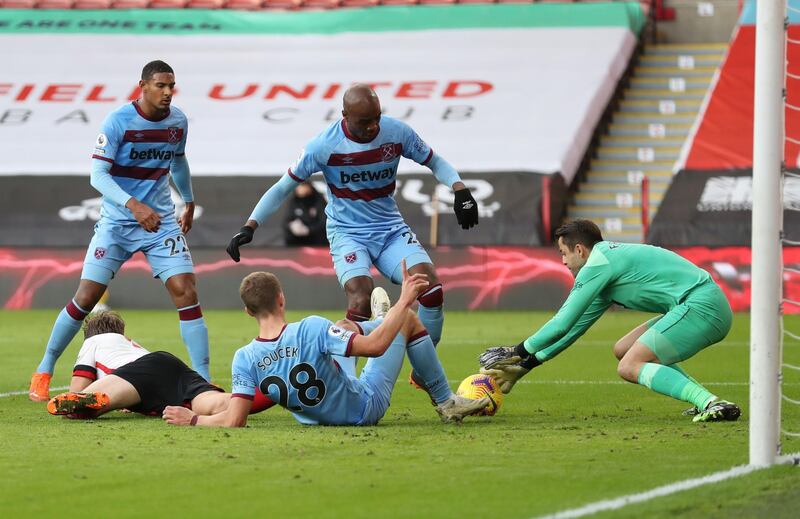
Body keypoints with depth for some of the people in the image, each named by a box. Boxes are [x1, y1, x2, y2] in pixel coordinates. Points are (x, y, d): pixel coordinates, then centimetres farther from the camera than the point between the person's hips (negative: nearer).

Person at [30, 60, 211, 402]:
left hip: (161, 220, 3)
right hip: (116, 222, -3)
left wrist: (189, 202, 28)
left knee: (185, 292, -11)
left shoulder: (177, 121, 2)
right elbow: (98, 174, -19)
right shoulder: (118, 122, -14)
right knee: (86, 297, -4)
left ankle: (203, 380, -6)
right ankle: (44, 371, 12)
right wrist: (134, 205, -32)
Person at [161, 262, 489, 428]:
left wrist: (192, 419, -10)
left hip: (314, 417, 5)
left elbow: (234, 421, -25)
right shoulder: (311, 329, -34)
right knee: (408, 318, 9)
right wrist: (404, 301, -23)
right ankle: (446, 403, 27)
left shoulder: (245, 359, -22)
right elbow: (375, 346, -33)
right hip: (367, 407, -5)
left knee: (344, 328, 24)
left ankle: (380, 321, 61)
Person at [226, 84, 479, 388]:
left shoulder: (397, 132, -8)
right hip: (348, 233, -3)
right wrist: (250, 226, -13)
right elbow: (283, 188, -6)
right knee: (361, 301, -29)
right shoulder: (324, 145, -15)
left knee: (431, 289, -18)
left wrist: (460, 190, -10)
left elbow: (433, 162, 8)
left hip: (391, 229, 3)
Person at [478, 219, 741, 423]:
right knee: (623, 350, 17)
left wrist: (517, 352, 6)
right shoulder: (610, 261, 24)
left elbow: (562, 325, -6)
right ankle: (706, 400, 7)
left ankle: (711, 403, -26)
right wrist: (523, 366, 26)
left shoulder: (598, 263, -6)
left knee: (629, 367, -12)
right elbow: (573, 328, 28)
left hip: (700, 306, -10)